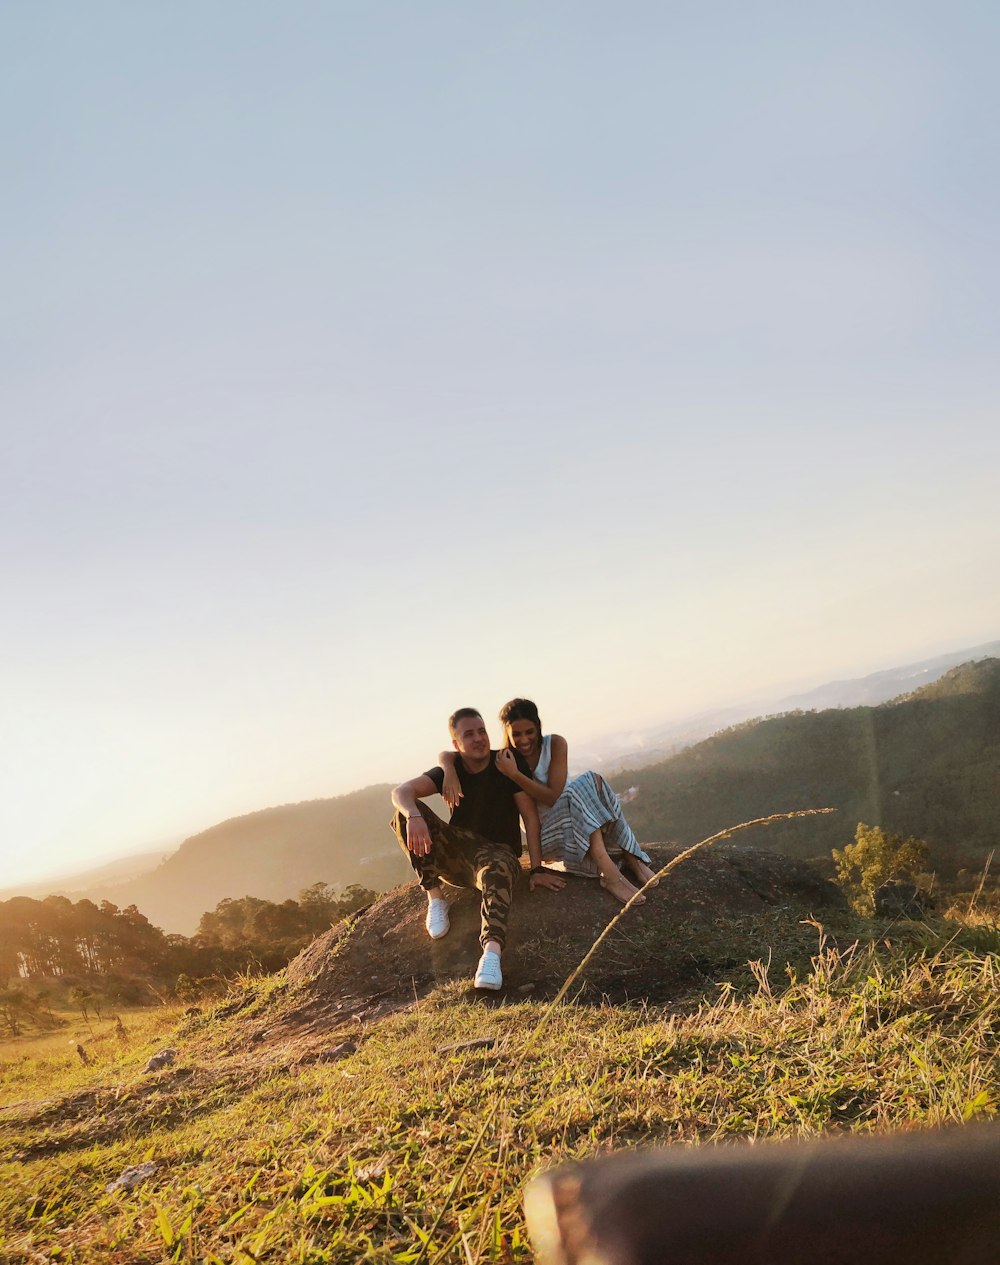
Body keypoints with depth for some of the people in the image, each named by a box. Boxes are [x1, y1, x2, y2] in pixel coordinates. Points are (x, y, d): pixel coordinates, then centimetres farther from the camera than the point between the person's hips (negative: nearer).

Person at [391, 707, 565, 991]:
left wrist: (537, 869, -15)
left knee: (497, 870, -42)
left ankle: (492, 951, -65)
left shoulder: (509, 764, -5)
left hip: (498, 850, -3)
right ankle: (435, 897, -17)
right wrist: (414, 816, -39)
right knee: (406, 812, -19)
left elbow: (530, 817, -7)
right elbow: (402, 791, -14)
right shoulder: (450, 770, 1)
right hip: (457, 853, 3)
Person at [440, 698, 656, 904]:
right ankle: (610, 874, -43)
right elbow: (446, 754, -9)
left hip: (580, 828, 2)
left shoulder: (555, 744, -7)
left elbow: (553, 796, -15)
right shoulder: (502, 760, -6)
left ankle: (631, 858, -30)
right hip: (546, 836, -2)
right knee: (579, 790, -31)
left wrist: (515, 774, -25)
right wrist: (450, 772, -32)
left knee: (592, 781, -28)